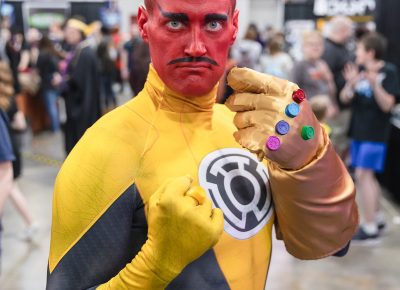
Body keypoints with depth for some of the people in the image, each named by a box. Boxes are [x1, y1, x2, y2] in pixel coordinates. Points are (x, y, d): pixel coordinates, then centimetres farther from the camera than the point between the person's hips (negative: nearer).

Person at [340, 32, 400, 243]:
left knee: (363, 175, -10)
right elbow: (345, 99, 1)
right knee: (368, 176, 15)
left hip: (375, 133, -7)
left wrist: (375, 84, -30)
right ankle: (377, 217, 31)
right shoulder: (360, 71, 4)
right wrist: (351, 83, -18)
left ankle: (370, 229, -3)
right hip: (358, 131, 7)